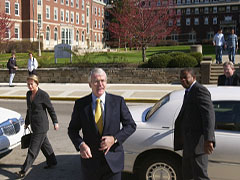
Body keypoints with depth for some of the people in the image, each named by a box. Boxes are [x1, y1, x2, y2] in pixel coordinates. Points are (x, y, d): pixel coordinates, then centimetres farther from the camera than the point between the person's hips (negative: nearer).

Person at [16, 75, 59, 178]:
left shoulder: (43, 95, -15)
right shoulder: (28, 94, 6)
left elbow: (51, 109, -7)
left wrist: (55, 122, -2)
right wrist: (27, 122, 23)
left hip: (41, 126, -8)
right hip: (34, 125, 8)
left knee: (33, 148, -3)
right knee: (44, 144, 20)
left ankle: (24, 170, 2)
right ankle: (52, 162, 36)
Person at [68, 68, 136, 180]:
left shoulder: (118, 101, -3)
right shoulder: (81, 104, -2)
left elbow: (131, 125, 1)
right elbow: (72, 129, 4)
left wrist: (114, 139, -14)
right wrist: (80, 145, -15)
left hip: (113, 161, 0)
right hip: (90, 159, 1)